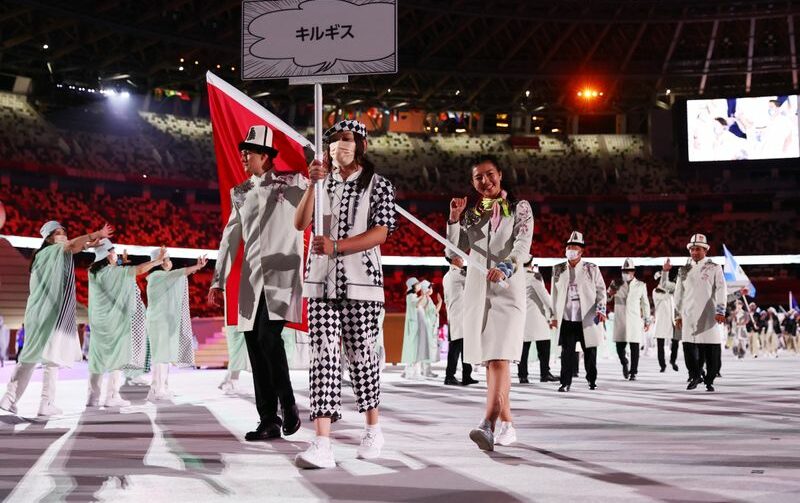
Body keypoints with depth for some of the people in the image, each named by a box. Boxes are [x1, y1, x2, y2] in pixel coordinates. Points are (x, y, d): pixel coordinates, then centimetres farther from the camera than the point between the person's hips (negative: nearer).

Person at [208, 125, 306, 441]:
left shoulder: (294, 183, 4)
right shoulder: (241, 193, 17)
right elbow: (230, 238, 16)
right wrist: (218, 281, 12)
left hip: (282, 274, -5)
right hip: (252, 279, 5)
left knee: (268, 335, -21)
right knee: (255, 345, 2)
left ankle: (288, 405, -2)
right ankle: (268, 421, 10)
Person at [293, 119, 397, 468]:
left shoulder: (378, 186, 2)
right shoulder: (323, 184, 14)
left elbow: (379, 233, -9)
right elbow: (300, 224, 2)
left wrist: (336, 246, -18)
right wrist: (313, 184, -8)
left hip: (360, 281, -3)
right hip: (321, 280, 3)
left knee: (360, 354, 4)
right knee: (324, 355, -7)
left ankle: (373, 430, 24)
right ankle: (322, 444, -14)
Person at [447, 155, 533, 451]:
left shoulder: (519, 208, 3)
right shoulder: (471, 213, 14)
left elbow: (523, 246, -13)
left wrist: (506, 267, -32)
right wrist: (454, 218, -8)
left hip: (508, 292, -5)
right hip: (477, 293, 5)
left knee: (499, 359, -17)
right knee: (490, 362, 6)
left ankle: (488, 426, -28)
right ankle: (507, 425, 15)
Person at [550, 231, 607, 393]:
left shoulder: (592, 269, 5)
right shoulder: (558, 269, 10)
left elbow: (601, 290, 4)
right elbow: (554, 294, 12)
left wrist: (601, 309, -10)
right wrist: (554, 316, 9)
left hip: (588, 319, -1)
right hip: (566, 319, 1)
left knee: (590, 352, 7)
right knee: (567, 352, -3)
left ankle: (592, 380, 24)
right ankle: (565, 382, 2)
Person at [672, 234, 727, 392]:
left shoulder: (714, 268, 6)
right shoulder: (684, 270, 15)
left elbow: (721, 290, -3)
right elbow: (678, 293, 17)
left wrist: (720, 311, -14)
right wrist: (678, 315, 13)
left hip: (709, 316, -2)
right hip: (689, 315, 2)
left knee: (711, 350, -3)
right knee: (689, 347, -3)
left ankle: (709, 380, 9)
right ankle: (695, 376, 16)